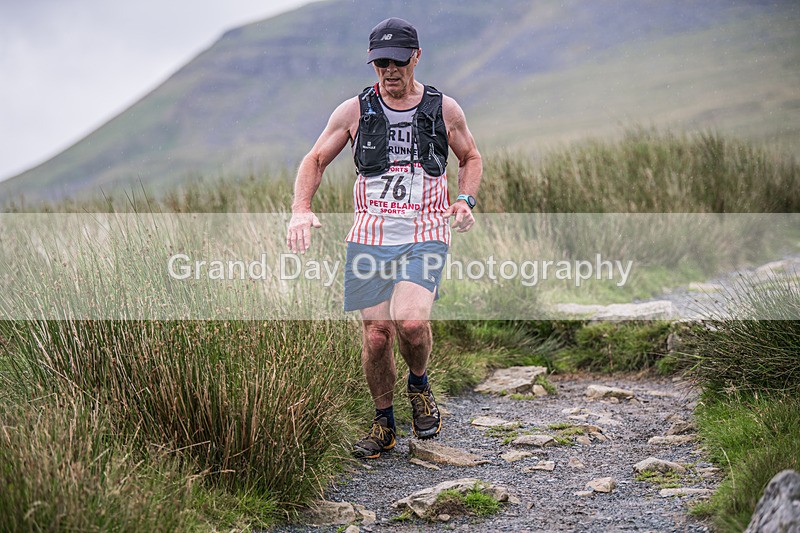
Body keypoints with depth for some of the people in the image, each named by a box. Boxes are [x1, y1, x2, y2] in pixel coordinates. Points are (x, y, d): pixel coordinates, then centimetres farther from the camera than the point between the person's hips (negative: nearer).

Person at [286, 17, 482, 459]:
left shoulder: (444, 109, 5)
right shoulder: (355, 111, 3)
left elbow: (471, 158, 19)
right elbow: (315, 160, 10)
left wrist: (465, 200, 0)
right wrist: (300, 210, -6)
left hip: (425, 237, -1)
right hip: (369, 238, 1)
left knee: (410, 321, -23)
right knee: (376, 335, -1)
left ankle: (419, 385, 10)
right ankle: (383, 423, 21)